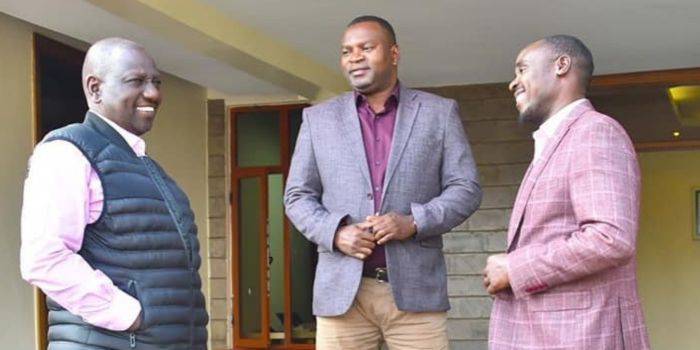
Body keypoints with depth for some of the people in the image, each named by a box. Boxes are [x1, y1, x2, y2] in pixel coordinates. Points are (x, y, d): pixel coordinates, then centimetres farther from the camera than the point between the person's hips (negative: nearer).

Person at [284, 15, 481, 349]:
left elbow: (466, 188, 4)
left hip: (416, 287, -1)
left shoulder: (439, 113, 8)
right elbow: (297, 196, 11)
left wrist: (414, 222, -13)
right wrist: (335, 233, -8)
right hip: (342, 289, 1)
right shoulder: (319, 118, 12)